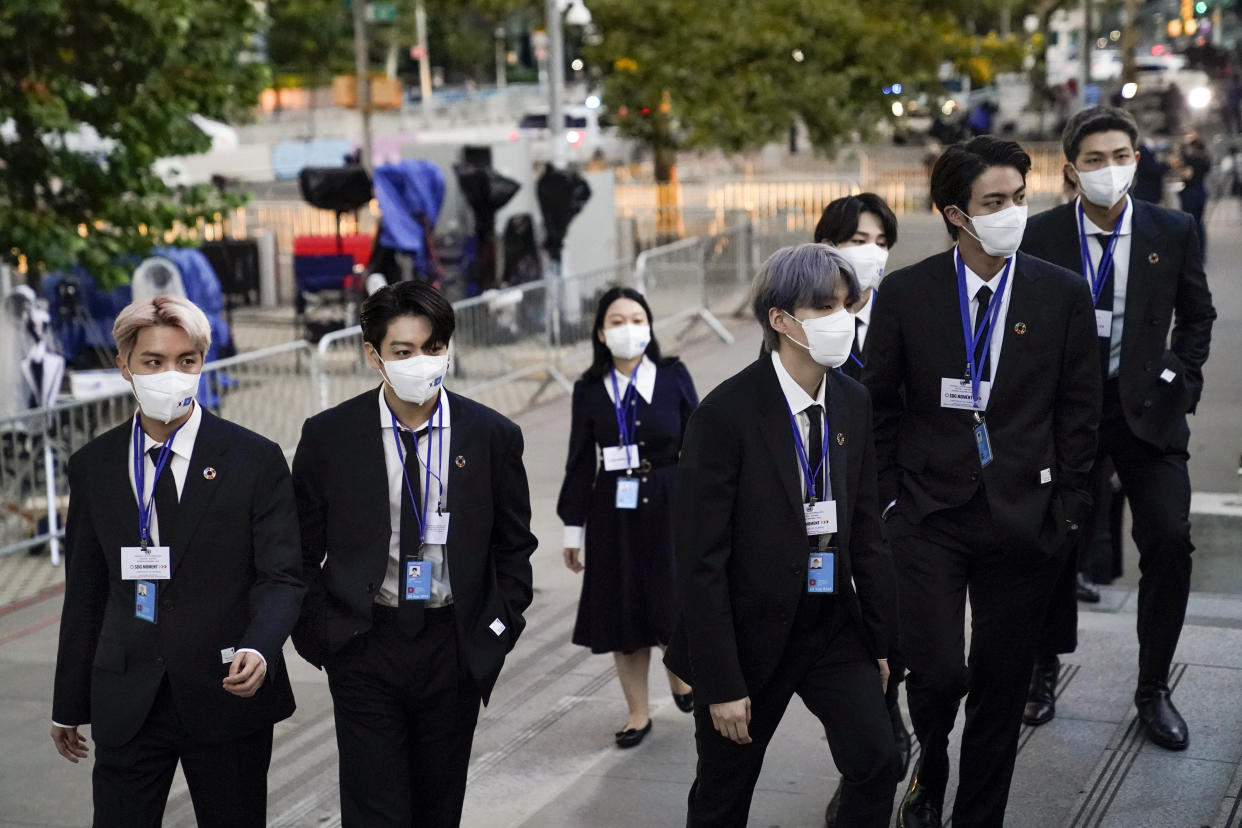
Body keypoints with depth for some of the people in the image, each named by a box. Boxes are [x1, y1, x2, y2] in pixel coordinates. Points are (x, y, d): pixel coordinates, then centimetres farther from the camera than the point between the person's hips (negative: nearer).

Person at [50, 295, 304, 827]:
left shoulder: (255, 460, -3)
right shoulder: (93, 466, 6)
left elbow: (282, 577, -6)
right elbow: (84, 591, 11)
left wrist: (259, 648, -25)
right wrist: (69, 704, 12)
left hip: (227, 693, -2)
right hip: (125, 702, 2)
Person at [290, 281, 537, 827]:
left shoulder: (493, 437, -2)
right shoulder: (328, 437, -4)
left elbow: (514, 547, 8)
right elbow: (303, 553, 4)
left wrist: (496, 632, 0)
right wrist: (320, 638, -2)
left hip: (455, 651, 1)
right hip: (364, 647, -1)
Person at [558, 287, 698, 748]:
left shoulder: (674, 377, -2)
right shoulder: (590, 390, 0)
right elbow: (580, 463, 3)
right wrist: (574, 528, 4)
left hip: (670, 503, -1)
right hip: (614, 509, 1)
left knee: (674, 600, 0)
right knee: (623, 607, 6)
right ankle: (638, 711, 21)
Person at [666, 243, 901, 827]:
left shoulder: (853, 403, 0)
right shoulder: (726, 413, -18)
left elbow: (865, 528, 8)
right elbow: (701, 560, -18)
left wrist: (881, 639, 8)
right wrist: (721, 684, -17)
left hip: (835, 626, 4)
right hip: (749, 634, -4)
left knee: (877, 761, -8)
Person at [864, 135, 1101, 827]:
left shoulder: (1064, 294, 0)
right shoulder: (906, 292, -2)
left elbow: (1080, 408, 4)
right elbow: (879, 404, 5)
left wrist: (1066, 507, 1)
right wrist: (887, 498, 1)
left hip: (1024, 519, 1)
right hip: (928, 513, -1)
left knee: (1001, 686, 8)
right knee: (937, 674, -10)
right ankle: (931, 771, 23)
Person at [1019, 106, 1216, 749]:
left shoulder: (1173, 232, 1)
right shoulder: (1041, 236, -3)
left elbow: (1197, 313, 13)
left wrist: (1180, 380, 2)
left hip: (1146, 409, 1)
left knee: (1170, 540, -9)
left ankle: (1153, 690, 7)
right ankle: (1045, 671, 28)